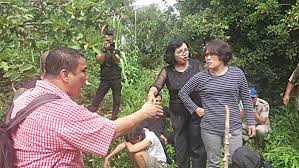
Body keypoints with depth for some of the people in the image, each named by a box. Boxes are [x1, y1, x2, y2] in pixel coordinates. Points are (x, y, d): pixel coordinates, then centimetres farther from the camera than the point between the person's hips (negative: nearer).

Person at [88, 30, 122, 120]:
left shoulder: (117, 51, 10)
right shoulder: (101, 51, 6)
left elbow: (117, 60, -9)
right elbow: (100, 61, -11)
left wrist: (112, 51, -25)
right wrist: (104, 50, -21)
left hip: (116, 79, 2)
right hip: (105, 79, -2)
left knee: (117, 100, 4)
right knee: (97, 99, -6)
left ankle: (114, 117, 14)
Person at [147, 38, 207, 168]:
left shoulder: (196, 65, -3)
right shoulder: (167, 71, -2)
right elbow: (156, 86, -11)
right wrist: (151, 93, -34)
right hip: (178, 114, 1)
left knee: (198, 146, 8)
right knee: (181, 147, 14)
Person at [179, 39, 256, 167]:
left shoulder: (237, 74, -2)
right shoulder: (200, 77, -4)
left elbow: (246, 100, 6)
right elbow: (183, 93, 8)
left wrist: (251, 122, 8)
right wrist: (196, 109, 0)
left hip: (234, 128, 1)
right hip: (210, 129, 0)